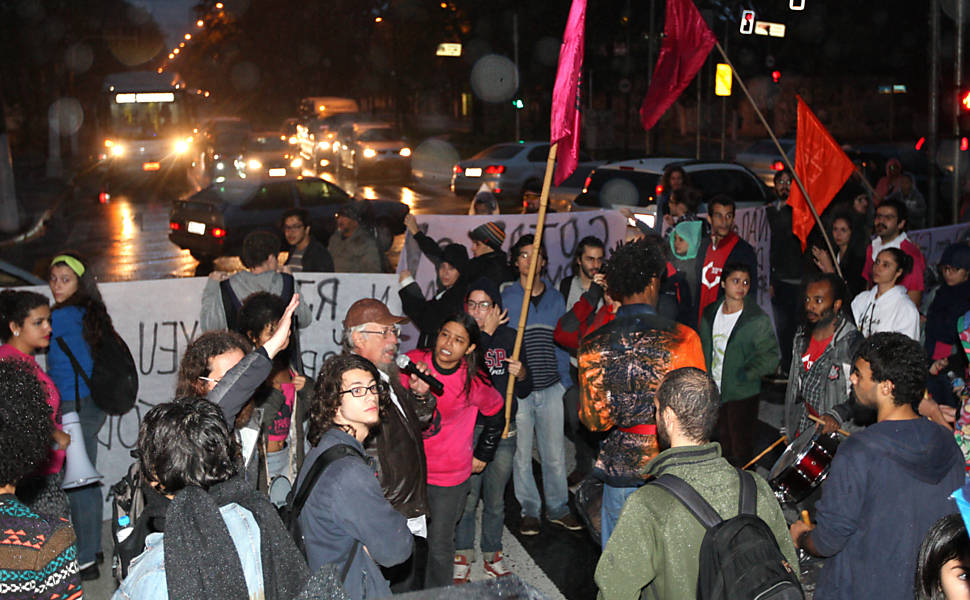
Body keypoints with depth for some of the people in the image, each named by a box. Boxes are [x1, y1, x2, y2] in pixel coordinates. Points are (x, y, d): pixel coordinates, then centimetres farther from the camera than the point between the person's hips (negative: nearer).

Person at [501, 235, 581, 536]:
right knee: (522, 454, 3)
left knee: (555, 453, 7)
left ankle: (558, 508, 21)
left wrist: (565, 381, 9)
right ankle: (529, 510, 17)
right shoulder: (505, 298, 0)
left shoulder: (555, 298, 10)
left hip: (551, 388, 2)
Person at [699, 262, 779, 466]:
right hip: (713, 394, 5)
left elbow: (771, 355, -13)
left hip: (742, 395, -5)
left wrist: (747, 373, -26)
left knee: (741, 451, -1)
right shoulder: (710, 314, 5)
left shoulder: (758, 320, -11)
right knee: (723, 447, 16)